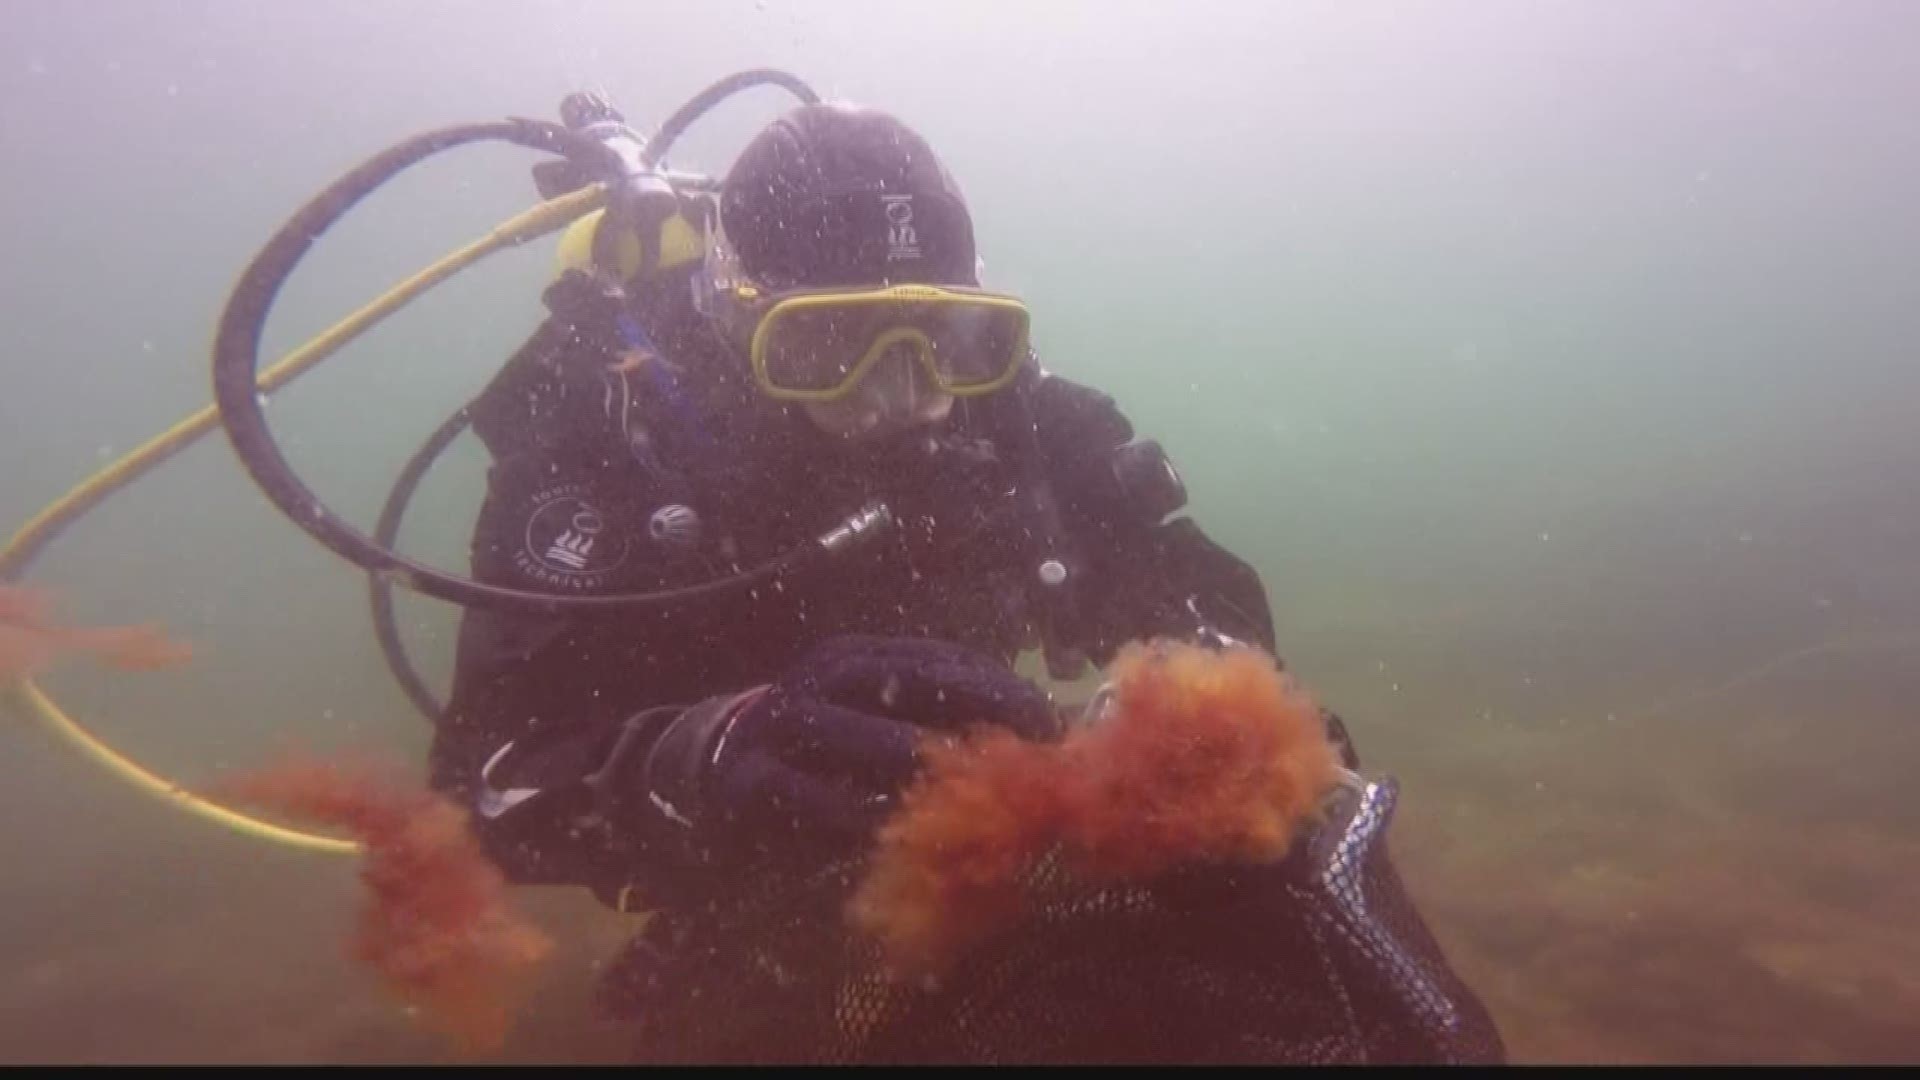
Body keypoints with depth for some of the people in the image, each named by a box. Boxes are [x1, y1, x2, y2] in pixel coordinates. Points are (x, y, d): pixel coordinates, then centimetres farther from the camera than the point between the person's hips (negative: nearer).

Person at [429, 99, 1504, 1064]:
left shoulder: (998, 407, -12)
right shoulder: (610, 432, -21)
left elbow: (1201, 598, -9)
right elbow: (492, 770, -28)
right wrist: (710, 759, -49)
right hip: (757, 915, -3)